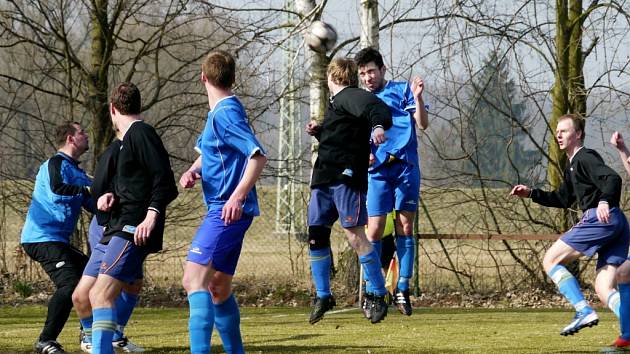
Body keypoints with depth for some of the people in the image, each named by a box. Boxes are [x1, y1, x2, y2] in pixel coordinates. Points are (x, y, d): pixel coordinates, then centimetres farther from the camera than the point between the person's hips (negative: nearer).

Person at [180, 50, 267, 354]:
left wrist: (238, 196, -28)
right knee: (218, 289, 18)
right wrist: (191, 171, 5)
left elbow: (258, 155, -21)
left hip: (228, 211, -10)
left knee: (194, 280, -21)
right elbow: (206, 153, 28)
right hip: (223, 211, 10)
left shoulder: (226, 112, -12)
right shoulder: (217, 112, 17)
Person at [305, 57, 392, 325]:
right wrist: (319, 132, 22)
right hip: (324, 180, 10)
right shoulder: (336, 102, 24)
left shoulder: (350, 97, -5)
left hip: (346, 178, -10)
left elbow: (378, 108, -24)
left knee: (355, 236, -12)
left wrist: (378, 125, -44)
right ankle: (323, 296, 19)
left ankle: (380, 297, -7)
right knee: (316, 236, 9)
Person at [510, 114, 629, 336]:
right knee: (603, 290, 2)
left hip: (600, 219, -10)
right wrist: (531, 194, 31)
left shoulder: (586, 158, -3)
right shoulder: (572, 166, 29)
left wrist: (604, 201, -37)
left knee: (550, 261, -3)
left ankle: (584, 311, -15)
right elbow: (563, 199, 40)